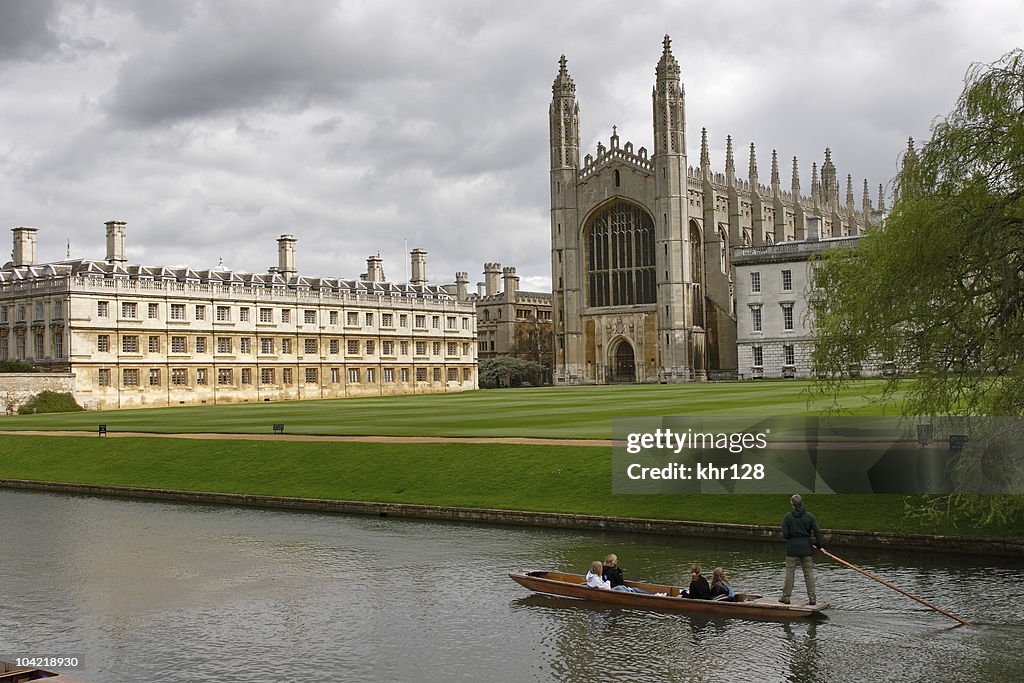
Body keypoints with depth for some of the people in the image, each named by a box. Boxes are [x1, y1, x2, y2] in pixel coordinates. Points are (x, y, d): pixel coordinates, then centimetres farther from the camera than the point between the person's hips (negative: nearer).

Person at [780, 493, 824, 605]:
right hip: (806, 548, 1)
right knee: (809, 573, 6)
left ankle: (786, 596, 9)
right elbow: (817, 531, -5)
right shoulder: (809, 516, -2)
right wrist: (818, 544, 8)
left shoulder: (788, 516, -5)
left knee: (790, 572, 6)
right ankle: (812, 597, 6)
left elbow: (785, 534, -7)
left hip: (792, 548, -1)